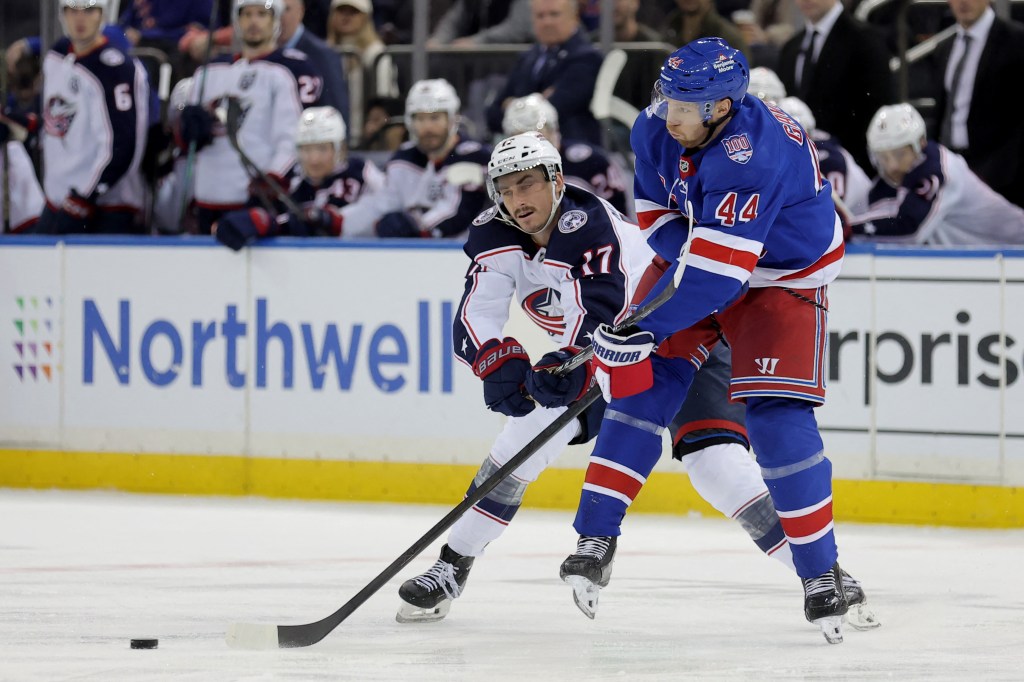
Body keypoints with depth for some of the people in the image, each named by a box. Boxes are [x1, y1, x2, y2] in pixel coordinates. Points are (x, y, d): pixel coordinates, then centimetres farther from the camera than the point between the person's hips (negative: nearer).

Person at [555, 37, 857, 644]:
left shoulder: (751, 158, -38)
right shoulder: (658, 127, -15)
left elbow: (717, 272, -42)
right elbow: (654, 210, 2)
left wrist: (644, 328, -44)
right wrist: (683, 250, -18)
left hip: (783, 277, -6)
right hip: (693, 252, 6)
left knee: (777, 416, -17)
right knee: (645, 384, -9)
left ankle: (823, 575, -6)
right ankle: (595, 541, -7)